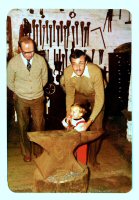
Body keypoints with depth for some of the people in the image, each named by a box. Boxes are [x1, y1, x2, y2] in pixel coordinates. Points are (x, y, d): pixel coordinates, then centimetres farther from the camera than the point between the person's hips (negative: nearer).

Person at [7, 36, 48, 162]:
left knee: (39, 126, 10)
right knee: (23, 126, 15)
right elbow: (10, 82, 0)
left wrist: (36, 90, 8)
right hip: (21, 99, 0)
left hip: (38, 98, 1)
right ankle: (26, 152, 36)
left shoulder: (40, 60, -14)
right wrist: (18, 92, 8)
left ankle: (39, 151, 33)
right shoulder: (13, 62, -17)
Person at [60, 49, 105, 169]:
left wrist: (90, 121, -40)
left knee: (96, 128, -6)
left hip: (95, 95, -2)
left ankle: (92, 159, 15)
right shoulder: (67, 72, -28)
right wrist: (68, 112, -24)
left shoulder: (95, 71, -39)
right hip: (80, 94, 3)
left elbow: (99, 99, -35)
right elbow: (70, 94, -11)